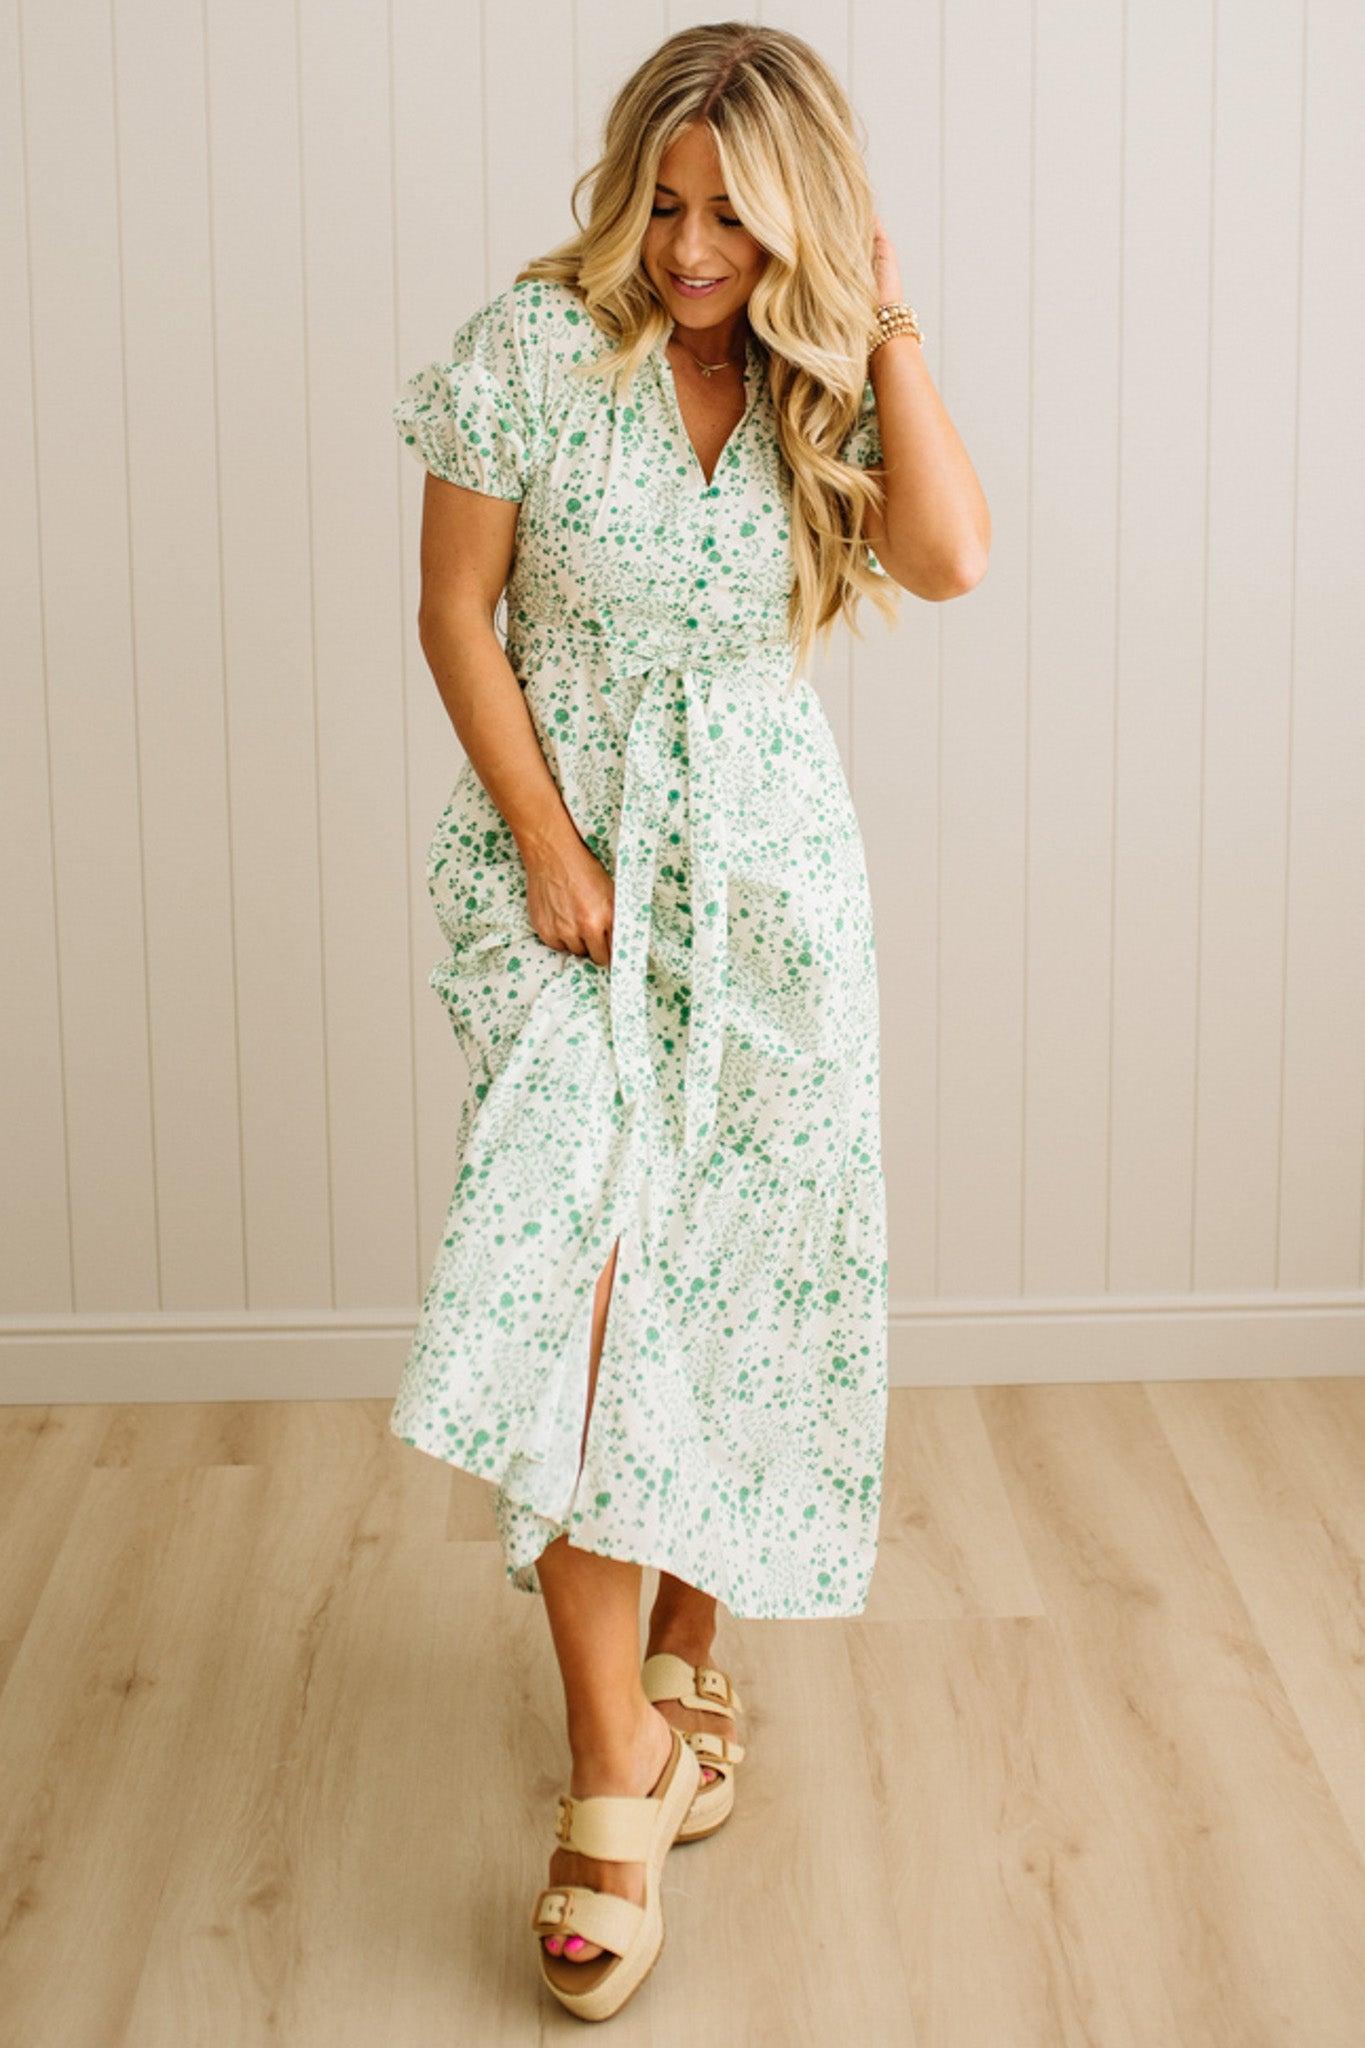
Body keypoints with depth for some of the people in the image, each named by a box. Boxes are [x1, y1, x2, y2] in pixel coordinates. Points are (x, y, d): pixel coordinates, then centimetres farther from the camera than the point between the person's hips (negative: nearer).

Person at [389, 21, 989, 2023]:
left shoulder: (823, 377, 2)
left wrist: (884, 326, -11)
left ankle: (684, 1657, 24)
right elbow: (457, 609, -5)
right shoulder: (535, 343, -6)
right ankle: (614, 1742, -9)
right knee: (564, 1268, -15)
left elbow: (948, 556, -15)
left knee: (737, 1280, 5)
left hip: (770, 872, 3)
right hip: (566, 852, -2)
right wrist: (548, 843, -11)